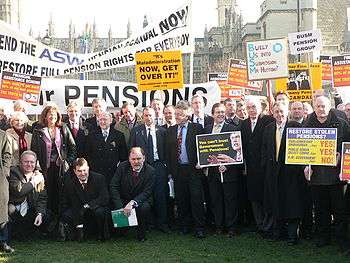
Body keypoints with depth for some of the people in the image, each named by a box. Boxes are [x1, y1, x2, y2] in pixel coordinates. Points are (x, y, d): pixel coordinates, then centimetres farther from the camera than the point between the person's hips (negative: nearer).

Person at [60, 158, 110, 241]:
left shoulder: (99, 178, -11)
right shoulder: (69, 182, -6)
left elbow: (105, 199, -15)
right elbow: (65, 204, -6)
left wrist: (88, 205, -28)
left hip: (96, 208, -2)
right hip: (77, 212, 2)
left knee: (100, 211, -35)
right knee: (66, 215, -26)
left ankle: (102, 234, -7)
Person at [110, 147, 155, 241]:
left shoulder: (150, 171, -12)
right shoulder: (122, 167, -8)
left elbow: (147, 192, -15)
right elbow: (113, 186, -9)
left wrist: (132, 203, -32)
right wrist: (120, 206, -22)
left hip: (141, 200, -1)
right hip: (123, 200, 1)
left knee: (144, 208, -32)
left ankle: (141, 234, -7)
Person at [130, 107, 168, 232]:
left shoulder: (162, 131, 6)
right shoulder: (136, 131, 5)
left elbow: (165, 150, 6)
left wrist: (165, 164, -1)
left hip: (158, 165, 0)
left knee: (160, 195, 1)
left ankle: (161, 223, 12)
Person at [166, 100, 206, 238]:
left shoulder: (197, 128, -1)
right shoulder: (170, 130, 11)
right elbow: (168, 152, 11)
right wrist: (171, 169, 5)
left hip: (193, 169, -4)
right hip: (177, 170, 4)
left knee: (196, 199, -4)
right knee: (181, 200, 9)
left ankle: (199, 228, 3)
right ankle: (184, 225, 21)